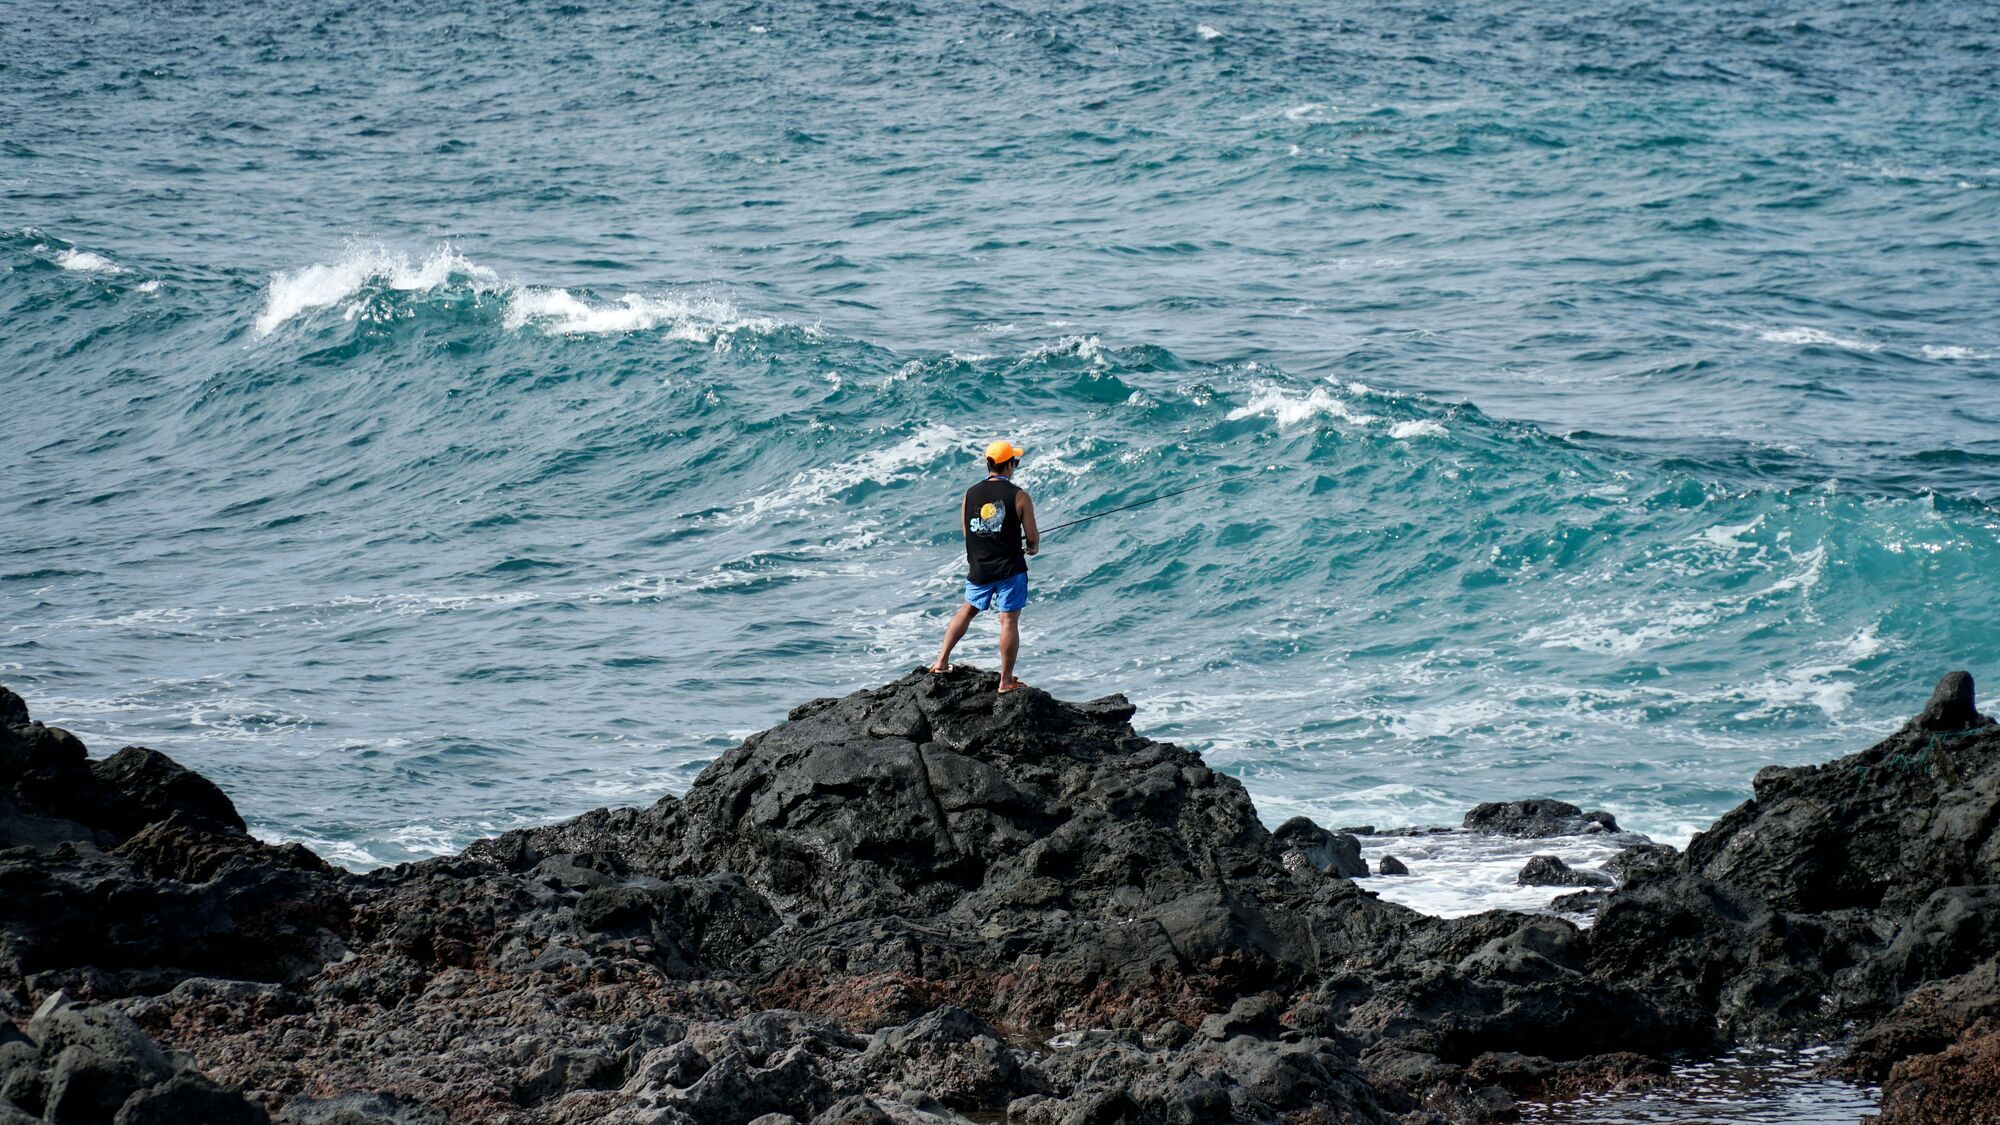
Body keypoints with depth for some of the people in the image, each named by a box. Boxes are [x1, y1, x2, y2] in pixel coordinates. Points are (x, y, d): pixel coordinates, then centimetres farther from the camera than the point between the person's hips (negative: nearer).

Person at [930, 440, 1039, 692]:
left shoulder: (970, 495, 1)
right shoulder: (1019, 496, -11)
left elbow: (966, 532, 11)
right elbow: (1033, 538, -7)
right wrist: (1032, 546, 17)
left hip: (979, 567, 4)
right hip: (1010, 568, -4)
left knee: (968, 609, 25)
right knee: (1009, 621, 1)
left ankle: (942, 661, 27)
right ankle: (1006, 681, 3)